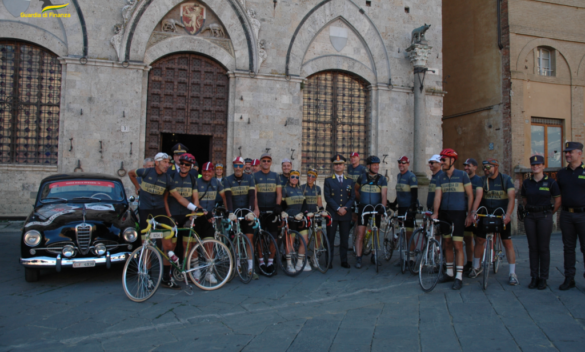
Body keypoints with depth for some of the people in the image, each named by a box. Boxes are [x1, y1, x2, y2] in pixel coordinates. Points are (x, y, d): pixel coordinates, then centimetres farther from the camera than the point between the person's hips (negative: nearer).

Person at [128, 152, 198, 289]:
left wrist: (195, 208, -10)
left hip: (160, 211, 2)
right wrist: (138, 187, 14)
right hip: (145, 212, -2)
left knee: (168, 245, -2)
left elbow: (179, 198, -2)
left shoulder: (167, 178, -1)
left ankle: (166, 278, 12)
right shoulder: (146, 172, -6)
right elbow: (130, 173, 15)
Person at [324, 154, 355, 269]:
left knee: (344, 239, 6)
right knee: (330, 239, 1)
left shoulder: (350, 181, 13)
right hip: (332, 214, -2)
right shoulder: (328, 181, 4)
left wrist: (345, 208, -10)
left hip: (346, 215, 2)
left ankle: (344, 261, 15)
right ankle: (329, 261, 8)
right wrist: (338, 209, -13)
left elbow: (352, 197, 6)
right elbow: (327, 197, -4)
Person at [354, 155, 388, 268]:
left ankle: (373, 256, 26)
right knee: (360, 234, -8)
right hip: (363, 208, -1)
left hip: (376, 209, 1)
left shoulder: (382, 179, 3)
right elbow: (356, 189, 21)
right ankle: (358, 259, -5)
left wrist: (382, 206, -22)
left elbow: (384, 195, -8)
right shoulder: (362, 177, 4)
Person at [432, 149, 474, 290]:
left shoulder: (462, 175, -3)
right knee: (447, 244, 10)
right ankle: (449, 273, 22)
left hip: (458, 213, -4)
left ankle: (459, 277, 0)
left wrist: (469, 214, -6)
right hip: (444, 213, 5)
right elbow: (438, 195, -2)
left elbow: (470, 195, -1)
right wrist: (435, 212, -14)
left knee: (458, 245, -5)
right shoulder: (440, 178, 7)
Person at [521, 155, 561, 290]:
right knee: (533, 248, 6)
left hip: (544, 217, -3)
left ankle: (543, 278, 9)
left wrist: (550, 213, 8)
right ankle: (534, 277, 14)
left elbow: (558, 200, 3)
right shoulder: (526, 182, 7)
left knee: (544, 248, 0)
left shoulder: (550, 182, -3)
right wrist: (529, 210, 12)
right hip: (530, 217, 3)